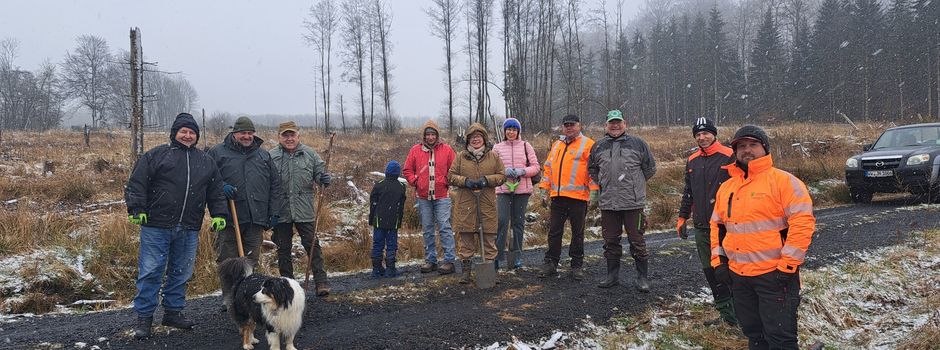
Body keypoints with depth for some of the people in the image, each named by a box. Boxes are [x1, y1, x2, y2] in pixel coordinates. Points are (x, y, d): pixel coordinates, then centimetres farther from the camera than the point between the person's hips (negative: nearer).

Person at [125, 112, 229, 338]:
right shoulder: (156, 155, 1)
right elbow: (137, 183, -3)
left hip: (189, 230, 4)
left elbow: (216, 191, 17)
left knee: (181, 273, 12)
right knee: (150, 272, -2)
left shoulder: (205, 162, 14)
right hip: (156, 227, -4)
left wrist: (219, 214, 6)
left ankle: (173, 312, 25)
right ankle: (144, 318, 6)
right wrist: (136, 208, -12)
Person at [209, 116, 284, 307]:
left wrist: (274, 212, 9)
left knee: (251, 260, 6)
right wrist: (220, 186, -16)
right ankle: (228, 295, 11)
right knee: (227, 259, 1)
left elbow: (275, 186, 16)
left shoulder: (264, 156, 16)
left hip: (256, 218, 3)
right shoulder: (217, 152, 5)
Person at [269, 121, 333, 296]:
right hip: (280, 211, 1)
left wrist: (325, 179, -14)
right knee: (283, 248, 10)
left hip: (304, 210, 0)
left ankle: (321, 282, 6)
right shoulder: (271, 157, 0)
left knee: (312, 245, 0)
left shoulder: (310, 154, 3)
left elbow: (320, 173, 9)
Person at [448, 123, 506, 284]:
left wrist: (487, 180, -11)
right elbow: (451, 176, 7)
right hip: (465, 205, 0)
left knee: (489, 240, 4)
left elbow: (502, 176, 6)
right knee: (466, 240, 4)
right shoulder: (461, 156, 6)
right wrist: (465, 181, -11)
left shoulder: (493, 156, 7)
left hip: (487, 204, 0)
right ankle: (466, 272, 13)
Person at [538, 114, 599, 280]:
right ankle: (551, 263, 16)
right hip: (557, 196, 5)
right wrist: (545, 190, 14)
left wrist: (594, 191, -14)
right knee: (554, 231, 8)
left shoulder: (588, 144, -2)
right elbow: (548, 168, 19)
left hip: (578, 196, -5)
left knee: (577, 232, 5)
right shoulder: (556, 145, 17)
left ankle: (577, 265, 14)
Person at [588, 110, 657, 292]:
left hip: (633, 202, -3)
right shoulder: (598, 147, 9)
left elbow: (650, 167, 8)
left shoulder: (637, 143, 1)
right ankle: (612, 275, 23)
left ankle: (643, 278, 9)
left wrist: (636, 184, 9)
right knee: (610, 241, 11)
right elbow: (592, 169, 24)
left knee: (637, 241, 0)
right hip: (607, 203, 3)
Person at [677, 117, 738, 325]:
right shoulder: (692, 161, 14)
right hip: (701, 227, 7)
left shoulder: (729, 157, -7)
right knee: (710, 270, 9)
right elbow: (688, 193, 22)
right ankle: (726, 314, 20)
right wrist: (683, 217, 20)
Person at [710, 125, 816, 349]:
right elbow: (717, 226, 21)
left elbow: (803, 221, -15)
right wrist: (719, 261, 11)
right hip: (738, 276, 7)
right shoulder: (726, 188, 12)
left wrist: (788, 265, -17)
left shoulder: (783, 181, -9)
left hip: (775, 275, -6)